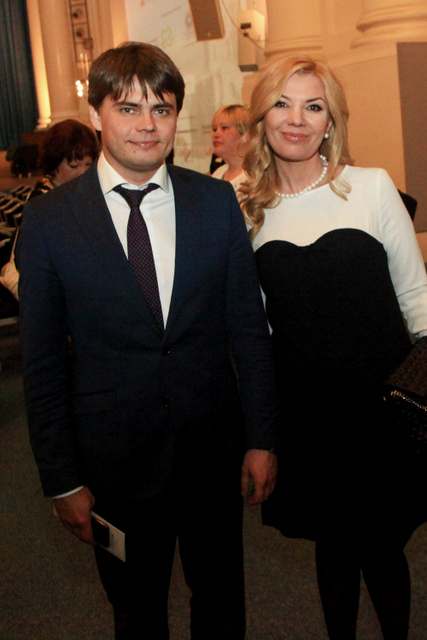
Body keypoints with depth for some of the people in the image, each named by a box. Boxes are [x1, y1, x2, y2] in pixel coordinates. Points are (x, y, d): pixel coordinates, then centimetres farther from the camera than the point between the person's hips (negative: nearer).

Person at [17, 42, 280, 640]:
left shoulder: (217, 201, -3)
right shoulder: (49, 220, -7)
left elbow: (249, 327, 1)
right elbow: (42, 362, -4)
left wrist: (262, 438, -1)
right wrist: (62, 480, -4)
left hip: (216, 453, 2)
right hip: (115, 465, -1)